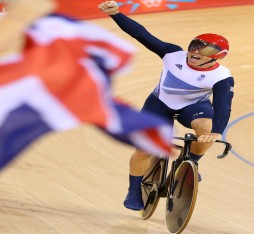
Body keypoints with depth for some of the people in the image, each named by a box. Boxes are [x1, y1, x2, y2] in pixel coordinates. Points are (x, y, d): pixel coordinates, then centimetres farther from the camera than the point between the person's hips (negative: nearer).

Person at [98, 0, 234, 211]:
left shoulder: (221, 77, -27)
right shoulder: (173, 55, -24)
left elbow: (223, 107, -39)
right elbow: (142, 34, -27)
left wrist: (216, 132, -58)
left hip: (194, 106, -1)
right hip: (160, 104, 1)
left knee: (207, 128, -34)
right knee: (144, 151, -4)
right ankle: (134, 192, 20)